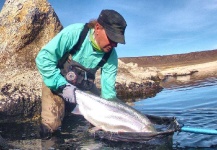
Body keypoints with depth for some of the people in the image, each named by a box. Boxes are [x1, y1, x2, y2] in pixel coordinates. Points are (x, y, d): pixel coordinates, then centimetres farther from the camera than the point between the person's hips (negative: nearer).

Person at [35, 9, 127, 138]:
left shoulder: (111, 55, -18)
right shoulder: (73, 33, -31)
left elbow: (108, 90, -13)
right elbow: (43, 58, -28)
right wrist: (62, 85, -34)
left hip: (84, 86, 4)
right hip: (56, 82, -4)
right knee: (51, 124, -18)